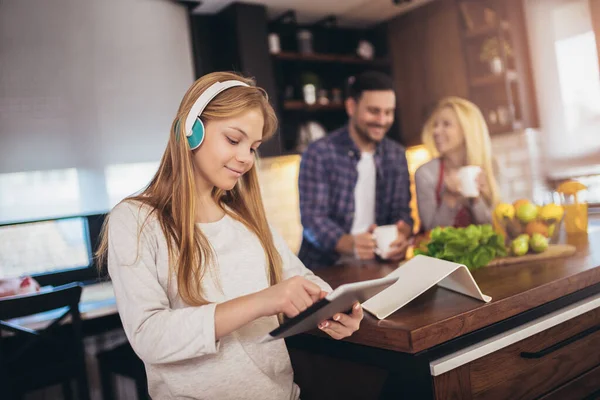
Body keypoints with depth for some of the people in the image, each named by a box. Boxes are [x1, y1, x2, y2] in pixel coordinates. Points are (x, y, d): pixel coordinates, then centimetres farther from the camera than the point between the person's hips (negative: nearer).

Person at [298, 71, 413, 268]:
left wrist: (402, 236, -20)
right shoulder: (319, 154, -8)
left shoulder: (396, 155, 8)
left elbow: (401, 211, 4)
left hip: (375, 265, 4)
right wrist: (351, 244, -33)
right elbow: (312, 220, -15)